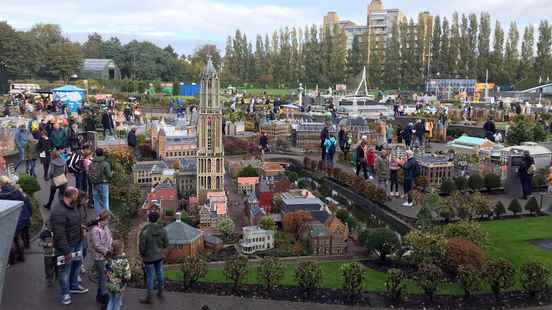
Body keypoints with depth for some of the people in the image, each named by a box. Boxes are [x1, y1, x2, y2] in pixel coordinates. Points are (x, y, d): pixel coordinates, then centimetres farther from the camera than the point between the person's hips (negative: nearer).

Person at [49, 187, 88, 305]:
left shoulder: (73, 205, -2)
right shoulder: (59, 212, -31)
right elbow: (60, 235, -28)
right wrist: (66, 251, -24)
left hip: (77, 242, 9)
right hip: (66, 246, -9)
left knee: (77, 263, 24)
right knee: (65, 269, 9)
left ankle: (74, 286, 44)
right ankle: (65, 293, 27)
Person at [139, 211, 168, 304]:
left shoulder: (144, 231, -21)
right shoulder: (162, 230, -9)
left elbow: (141, 246, -16)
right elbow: (166, 244, -1)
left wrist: (142, 255, 3)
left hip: (149, 258, -4)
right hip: (159, 256, 4)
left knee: (149, 277, 6)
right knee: (159, 274, 20)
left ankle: (149, 298, 17)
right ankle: (160, 292, 37)